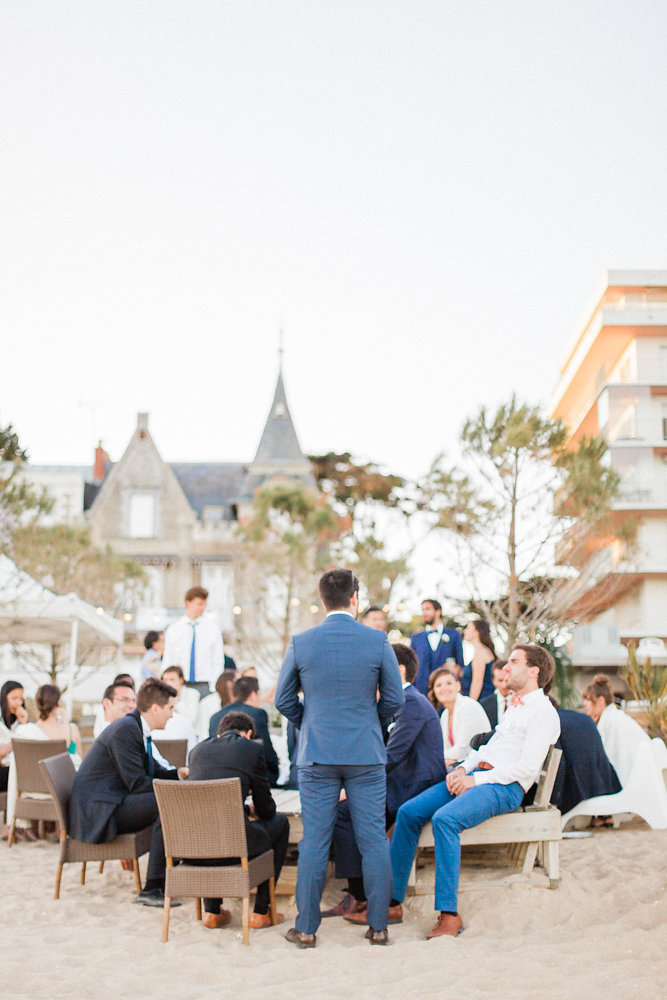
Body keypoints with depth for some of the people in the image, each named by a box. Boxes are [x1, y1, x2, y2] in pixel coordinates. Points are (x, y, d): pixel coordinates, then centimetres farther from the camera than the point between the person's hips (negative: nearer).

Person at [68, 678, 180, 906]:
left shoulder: (136, 727, 12)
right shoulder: (125, 730, -19)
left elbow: (153, 770, 22)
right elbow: (138, 783, -22)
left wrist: (178, 773, 6)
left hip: (112, 803, 11)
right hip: (95, 812, -11)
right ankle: (152, 889, -23)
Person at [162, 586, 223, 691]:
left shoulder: (213, 629, 4)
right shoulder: (172, 630, 6)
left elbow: (218, 663, 3)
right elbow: (167, 663, 8)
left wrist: (213, 689, -5)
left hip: (204, 685, -1)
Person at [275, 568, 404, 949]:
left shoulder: (301, 642, -3)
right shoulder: (378, 641, -5)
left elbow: (284, 699, 3)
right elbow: (394, 699, 0)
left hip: (317, 755, 1)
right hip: (367, 754, 0)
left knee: (314, 842, 6)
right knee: (374, 840, 7)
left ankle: (307, 928, 11)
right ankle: (379, 926, 12)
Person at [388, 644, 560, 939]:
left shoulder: (543, 712, -6)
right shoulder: (514, 706, 23)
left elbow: (528, 768, -15)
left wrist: (475, 779, -17)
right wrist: (463, 768, 7)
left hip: (505, 786, -9)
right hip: (475, 776, 9)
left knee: (445, 819, -33)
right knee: (409, 812, -6)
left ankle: (450, 914, -28)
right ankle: (392, 900, -2)